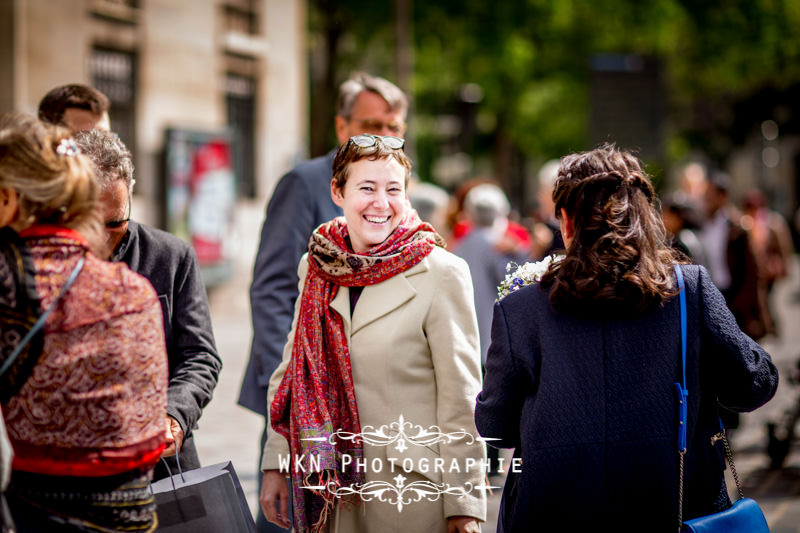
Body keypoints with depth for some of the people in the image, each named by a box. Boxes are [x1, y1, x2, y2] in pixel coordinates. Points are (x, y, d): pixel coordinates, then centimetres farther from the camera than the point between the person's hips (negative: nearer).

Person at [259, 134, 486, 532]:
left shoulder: (442, 273, -9)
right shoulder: (315, 268, 6)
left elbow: (461, 398, -9)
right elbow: (291, 373, 14)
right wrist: (275, 466, 10)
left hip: (412, 492, -4)